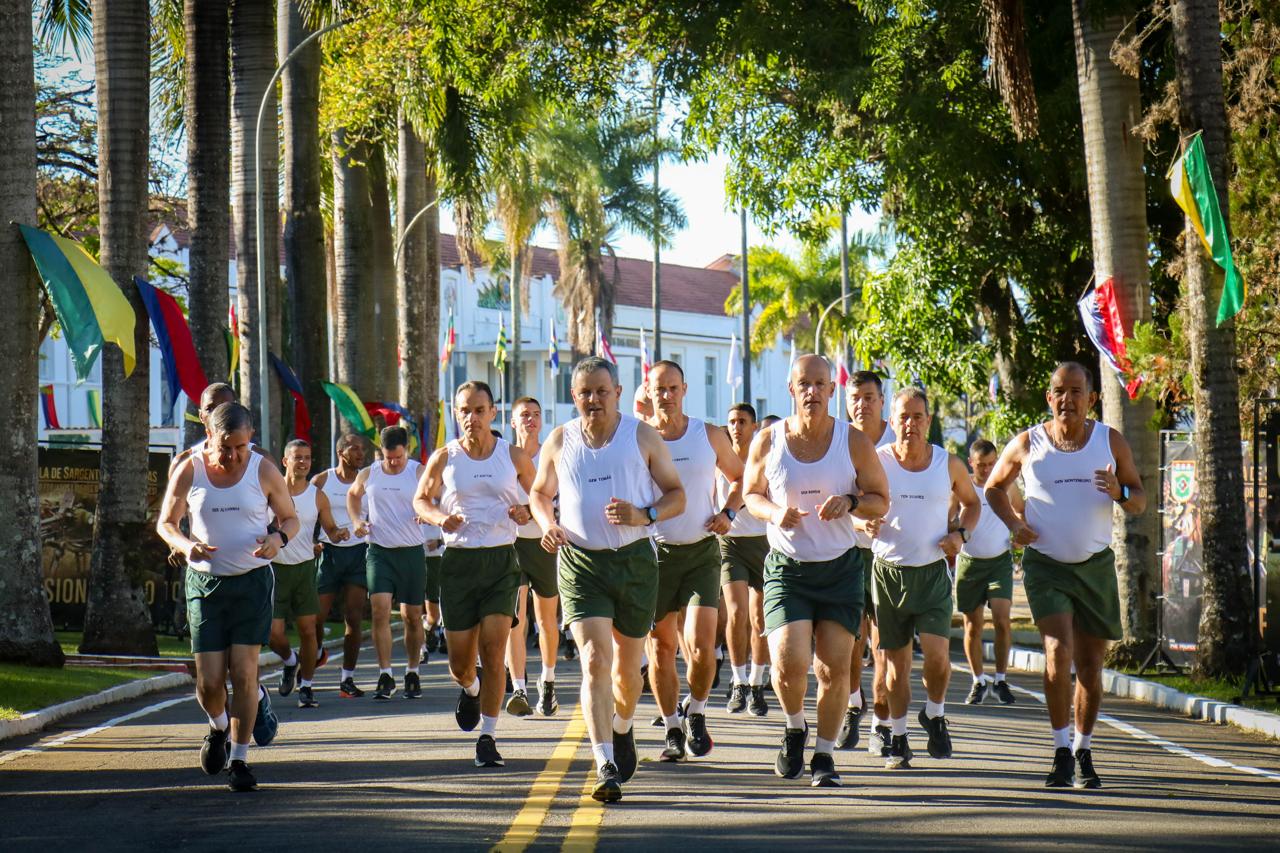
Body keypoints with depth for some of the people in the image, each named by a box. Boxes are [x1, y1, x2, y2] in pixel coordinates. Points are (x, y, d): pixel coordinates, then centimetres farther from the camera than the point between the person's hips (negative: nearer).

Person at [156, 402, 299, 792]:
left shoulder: (264, 471, -4)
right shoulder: (189, 471, -3)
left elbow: (291, 518, 7)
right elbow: (165, 523, 5)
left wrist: (279, 537, -17)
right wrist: (186, 544, -17)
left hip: (252, 581, -1)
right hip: (205, 582, 1)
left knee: (244, 672, -8)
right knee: (209, 682, -3)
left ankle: (239, 760, 6)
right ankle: (219, 727, 32)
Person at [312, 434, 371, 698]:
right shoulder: (321, 481, 4)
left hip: (359, 552, 1)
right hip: (328, 552, -1)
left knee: (354, 618, -6)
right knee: (317, 614, -2)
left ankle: (347, 679, -1)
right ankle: (316, 654, 28)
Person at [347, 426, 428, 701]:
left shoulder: (419, 473, -1)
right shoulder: (368, 475, 7)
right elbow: (352, 495, 26)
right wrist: (356, 519, 7)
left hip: (412, 553, -1)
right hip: (379, 551, 1)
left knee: (412, 616, 5)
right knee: (380, 609, -14)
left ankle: (412, 673, 19)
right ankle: (385, 675, -11)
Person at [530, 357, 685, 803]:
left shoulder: (643, 437, 2)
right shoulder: (560, 441, 7)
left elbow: (677, 494, 5)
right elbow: (539, 492, 21)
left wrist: (645, 515, -15)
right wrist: (547, 524, -1)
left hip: (635, 560, 1)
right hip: (580, 563, 0)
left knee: (627, 666, 13)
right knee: (595, 661, -16)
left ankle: (622, 729, 45)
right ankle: (606, 767, -22)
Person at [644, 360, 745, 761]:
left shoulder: (710, 436, 3)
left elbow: (740, 476, 17)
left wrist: (727, 512, 1)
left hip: (702, 551, 0)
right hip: (655, 551, 0)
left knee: (701, 644, -11)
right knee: (661, 645, 3)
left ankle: (697, 716, 12)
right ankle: (672, 729, 17)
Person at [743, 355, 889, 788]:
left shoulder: (854, 442, -2)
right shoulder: (768, 441, -1)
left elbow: (881, 500, 6)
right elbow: (751, 494, 11)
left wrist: (850, 502, -16)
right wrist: (773, 512, -11)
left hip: (841, 568, 1)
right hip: (786, 568, -1)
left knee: (835, 666, -2)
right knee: (789, 661, -16)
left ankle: (824, 756, 16)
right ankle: (795, 728, 15)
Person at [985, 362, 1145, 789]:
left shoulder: (1111, 442, 3)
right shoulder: (1027, 444, 1)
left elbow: (1140, 501, 8)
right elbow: (994, 487, 15)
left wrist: (1119, 493, -15)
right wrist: (1013, 523, -2)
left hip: (1096, 565, 2)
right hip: (1045, 564, -2)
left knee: (1090, 665, 6)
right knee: (1059, 652, -19)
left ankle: (1084, 754, 20)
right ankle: (1062, 750, -11)